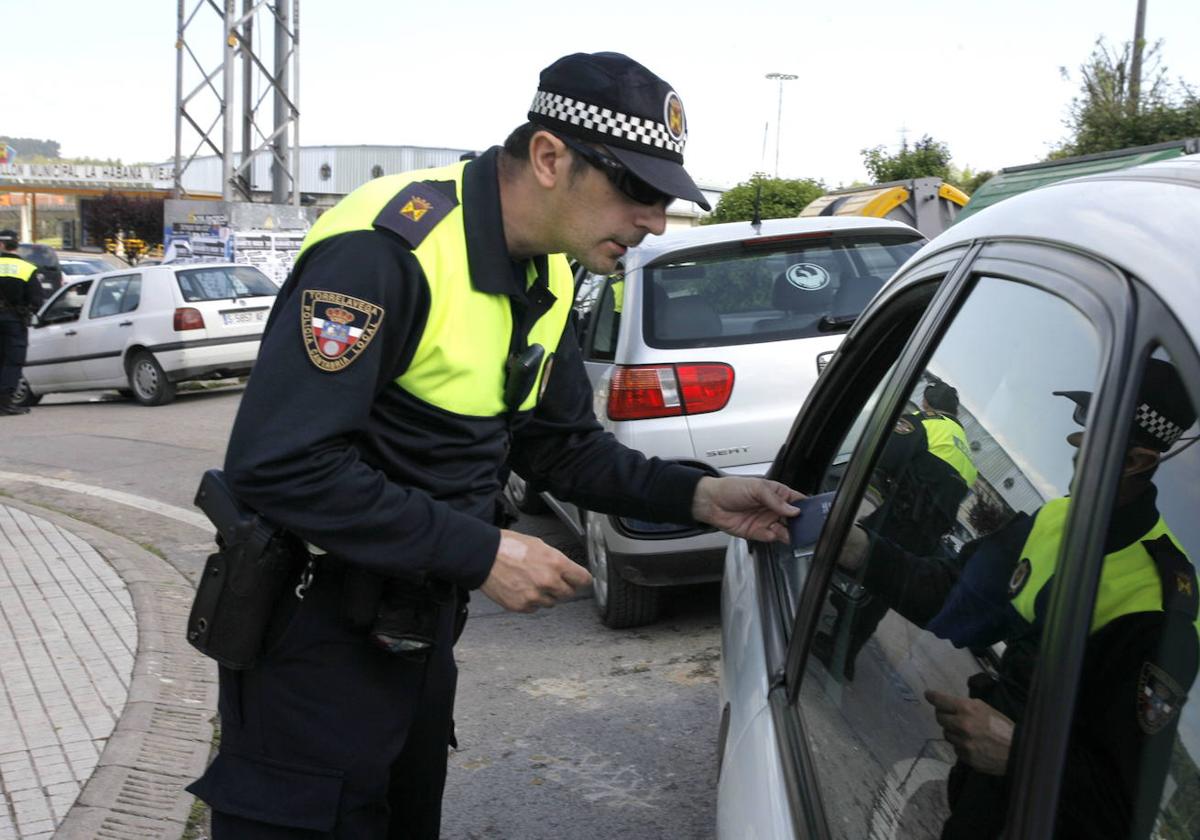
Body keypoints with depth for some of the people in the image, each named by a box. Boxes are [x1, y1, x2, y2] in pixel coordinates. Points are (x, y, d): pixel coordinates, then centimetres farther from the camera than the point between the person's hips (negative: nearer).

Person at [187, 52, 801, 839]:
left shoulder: (547, 277, 4)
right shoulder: (389, 246, -25)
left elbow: (560, 443, 13)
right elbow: (283, 464, -29)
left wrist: (696, 496, -2)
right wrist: (481, 554, -25)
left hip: (423, 626, 9)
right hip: (319, 634, -8)